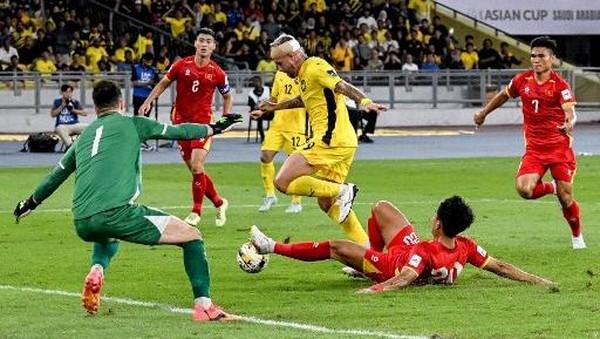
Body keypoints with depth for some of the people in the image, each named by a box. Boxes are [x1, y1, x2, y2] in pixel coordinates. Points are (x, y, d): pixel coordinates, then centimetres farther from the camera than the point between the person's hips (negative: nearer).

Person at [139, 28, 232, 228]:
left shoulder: (217, 73, -3)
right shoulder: (182, 66, -1)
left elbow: (227, 97, 12)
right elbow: (163, 84, 11)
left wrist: (225, 119, 2)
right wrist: (148, 102, 1)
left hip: (203, 122, -2)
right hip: (181, 121, 2)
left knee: (196, 166, -15)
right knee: (195, 169, 5)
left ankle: (196, 212, -2)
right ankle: (218, 202, 25)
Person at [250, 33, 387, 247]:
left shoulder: (315, 68, -9)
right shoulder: (304, 74, 20)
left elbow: (343, 86, -26)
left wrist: (364, 101, -43)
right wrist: (274, 107, 52)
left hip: (330, 140, -10)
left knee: (283, 182, -13)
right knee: (327, 204, 14)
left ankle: (342, 191, -15)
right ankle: (365, 246, 10)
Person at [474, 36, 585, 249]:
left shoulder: (560, 85, -12)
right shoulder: (522, 80, 0)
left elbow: (570, 113, -25)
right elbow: (504, 95, 21)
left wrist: (569, 124, -48)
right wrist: (484, 113, 31)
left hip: (559, 146, -3)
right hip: (534, 148, 3)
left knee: (565, 197, -2)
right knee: (524, 189, -19)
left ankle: (577, 236, 26)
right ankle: (550, 188, 18)